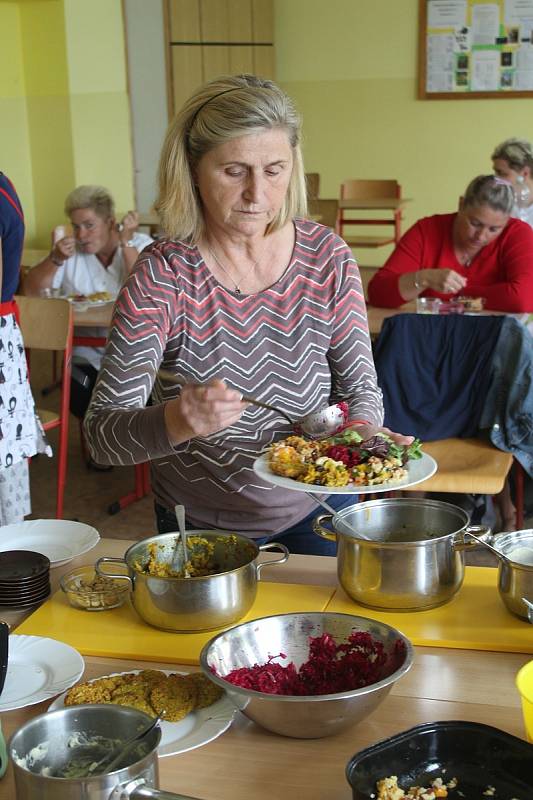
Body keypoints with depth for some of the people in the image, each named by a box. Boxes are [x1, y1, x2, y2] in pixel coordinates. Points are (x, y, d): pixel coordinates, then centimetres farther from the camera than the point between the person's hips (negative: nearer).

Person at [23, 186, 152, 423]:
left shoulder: (141, 245, 0)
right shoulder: (70, 249, 6)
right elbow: (31, 290, -4)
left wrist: (126, 243, -19)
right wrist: (56, 259, -19)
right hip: (87, 357, 2)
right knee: (85, 407, -18)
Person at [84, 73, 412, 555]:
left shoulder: (326, 255, -12)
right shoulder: (161, 275, -20)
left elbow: (359, 384, -6)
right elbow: (101, 432, -24)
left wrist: (363, 430, -27)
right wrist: (177, 422, -43)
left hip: (316, 509, 2)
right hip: (201, 523, -1)